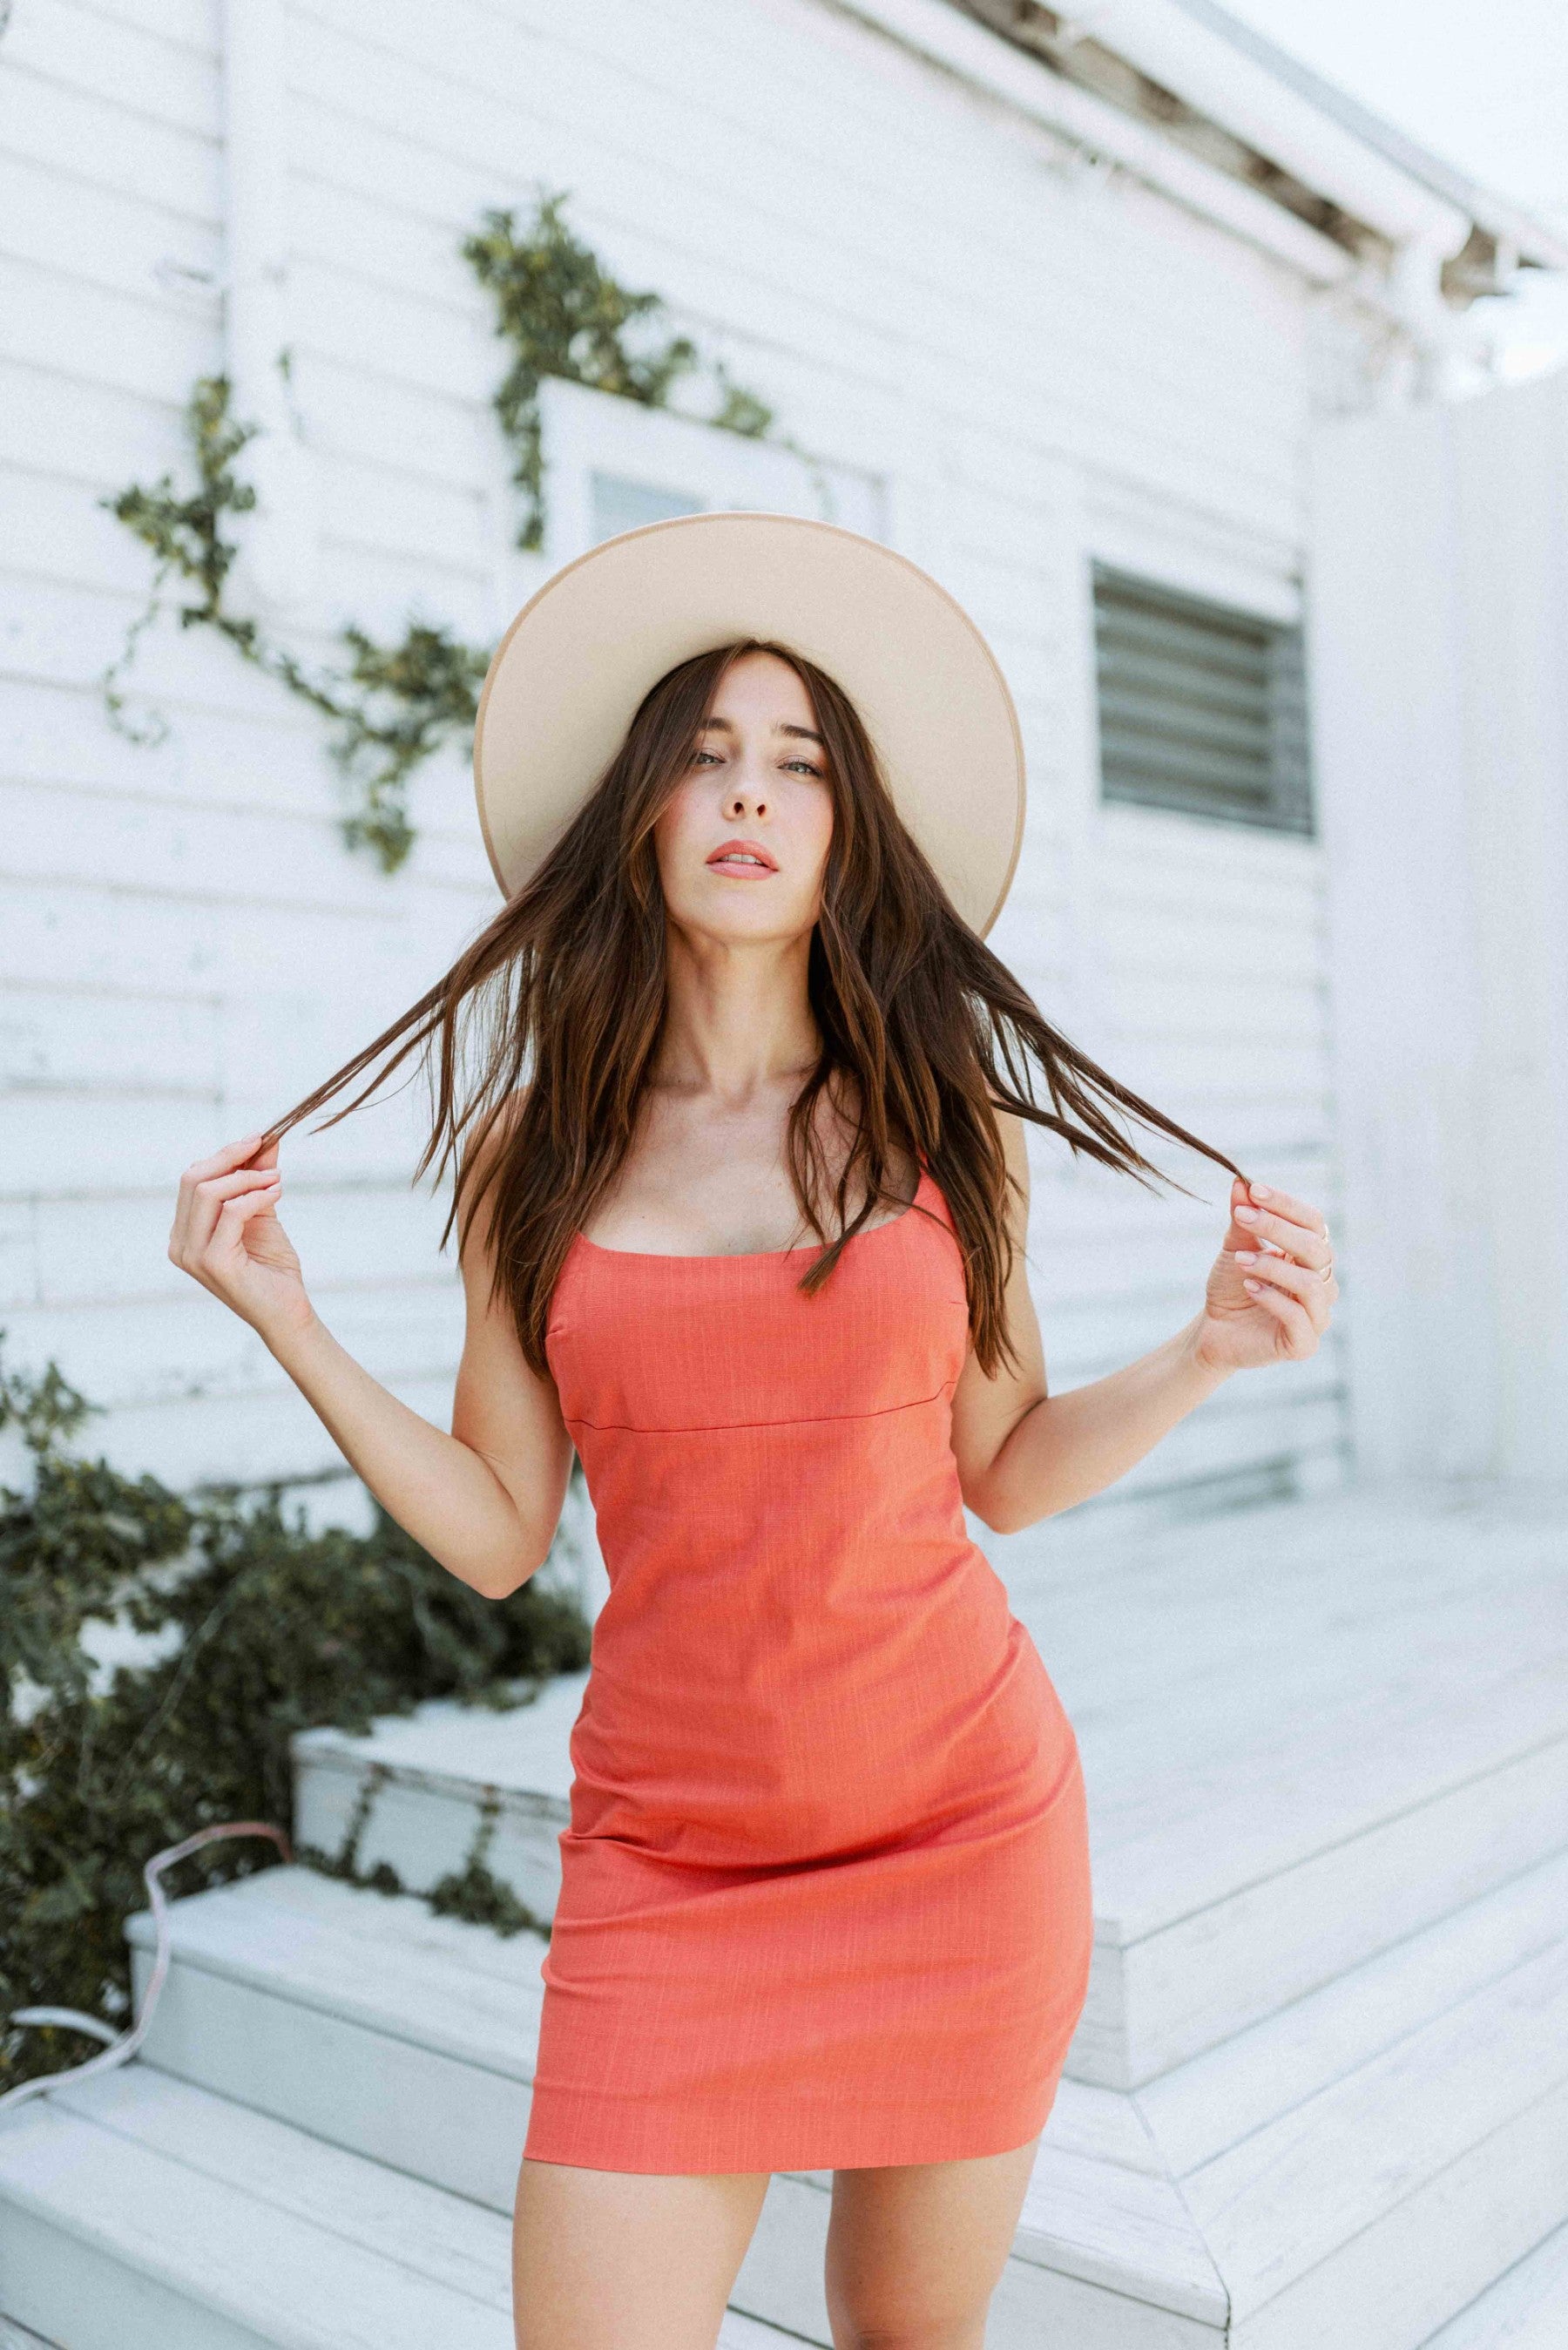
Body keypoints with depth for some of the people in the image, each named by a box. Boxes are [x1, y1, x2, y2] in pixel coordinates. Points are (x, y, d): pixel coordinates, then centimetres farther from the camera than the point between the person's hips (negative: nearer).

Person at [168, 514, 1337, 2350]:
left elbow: (1006, 1473, 7)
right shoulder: (532, 1150, -2)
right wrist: (280, 1313, -7)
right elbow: (495, 1533, 1)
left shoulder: (945, 1119, -2)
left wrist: (1206, 1354, -8)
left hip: (964, 1824, 1)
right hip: (668, 1855, 0)